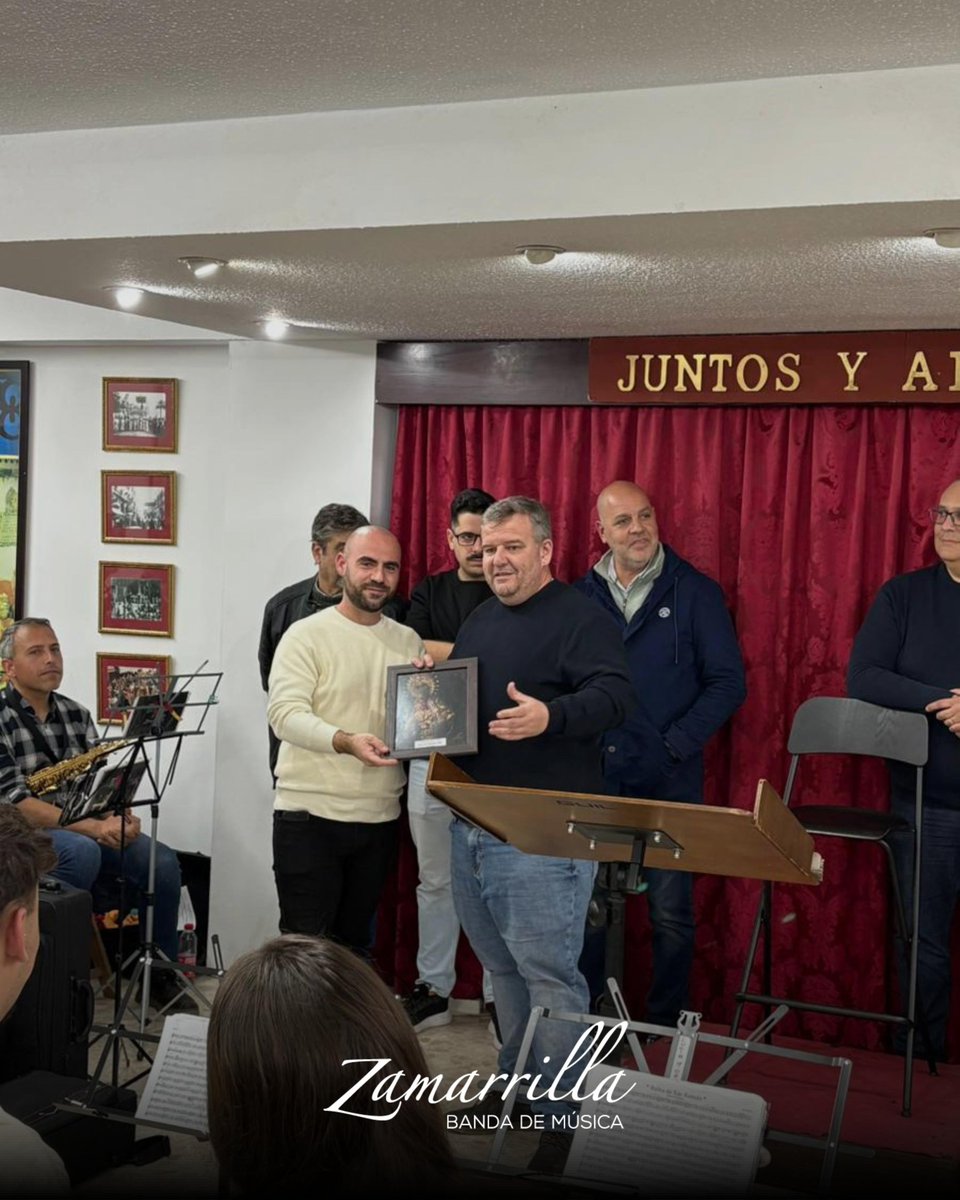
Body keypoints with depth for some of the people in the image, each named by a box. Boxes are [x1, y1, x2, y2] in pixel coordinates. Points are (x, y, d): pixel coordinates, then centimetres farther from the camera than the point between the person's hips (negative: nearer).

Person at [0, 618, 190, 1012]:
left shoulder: (76, 714, 10)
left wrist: (120, 816, -16)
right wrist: (92, 827, -26)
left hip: (86, 832, 6)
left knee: (162, 861, -15)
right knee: (82, 851, -37)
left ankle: (160, 976, 2)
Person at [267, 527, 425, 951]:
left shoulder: (409, 642, 10)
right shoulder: (306, 635, -5)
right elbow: (285, 713, -17)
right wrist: (345, 741, -34)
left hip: (380, 819, 5)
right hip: (309, 817, -5)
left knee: (354, 942, 14)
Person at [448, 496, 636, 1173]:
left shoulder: (580, 619, -7)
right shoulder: (479, 622, 18)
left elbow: (615, 695, -19)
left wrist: (549, 717, -35)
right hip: (474, 825, 8)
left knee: (548, 974, -9)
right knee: (502, 969, 17)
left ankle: (562, 1119, -2)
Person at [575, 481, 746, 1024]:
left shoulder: (696, 592, 0)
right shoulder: (582, 596, 7)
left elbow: (728, 683, -3)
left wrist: (676, 744, -12)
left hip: (668, 780, -2)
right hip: (595, 776, 3)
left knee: (670, 912, 2)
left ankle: (665, 1023, 16)